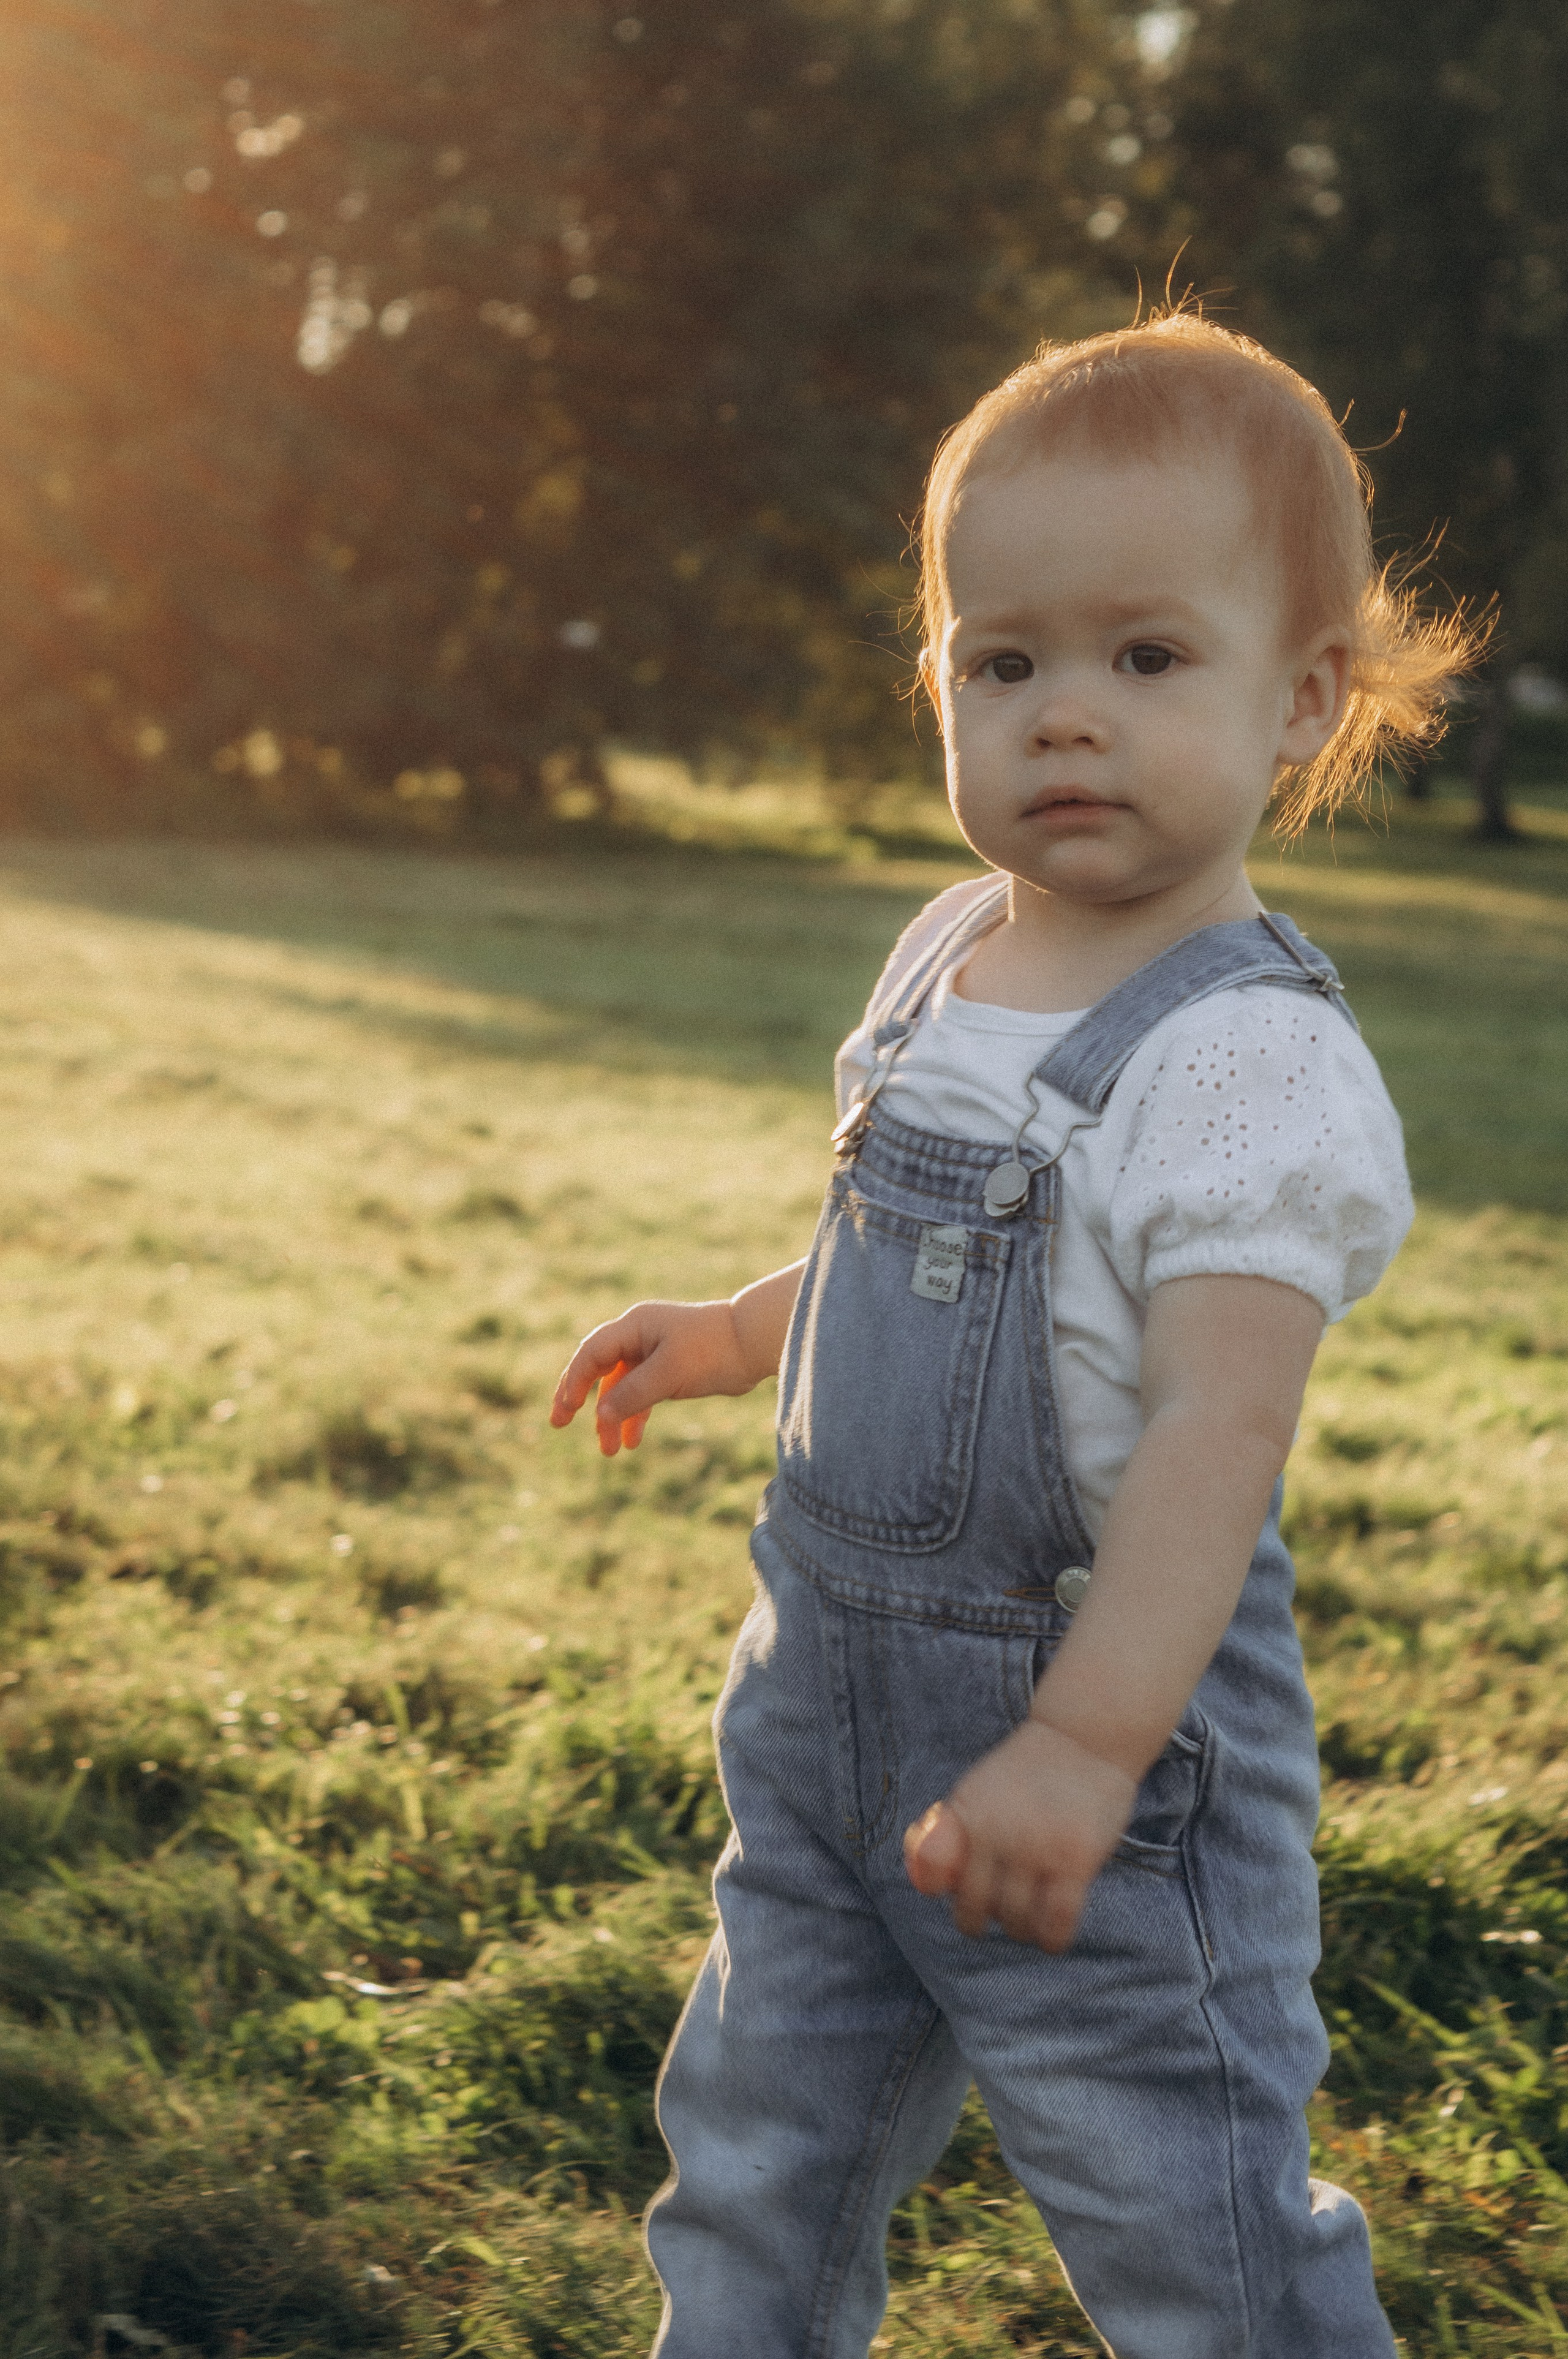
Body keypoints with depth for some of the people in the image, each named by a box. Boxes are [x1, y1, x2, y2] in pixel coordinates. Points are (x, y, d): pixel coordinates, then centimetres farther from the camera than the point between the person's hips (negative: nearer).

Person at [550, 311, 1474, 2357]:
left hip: (1098, 1731, -8)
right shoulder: (948, 959, 5)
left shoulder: (1249, 1058, -21)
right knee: (759, 2161, 21)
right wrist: (743, 1332, 25)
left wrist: (1087, 1742, -33)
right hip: (832, 1705, 8)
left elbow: (1219, 1429, -28)